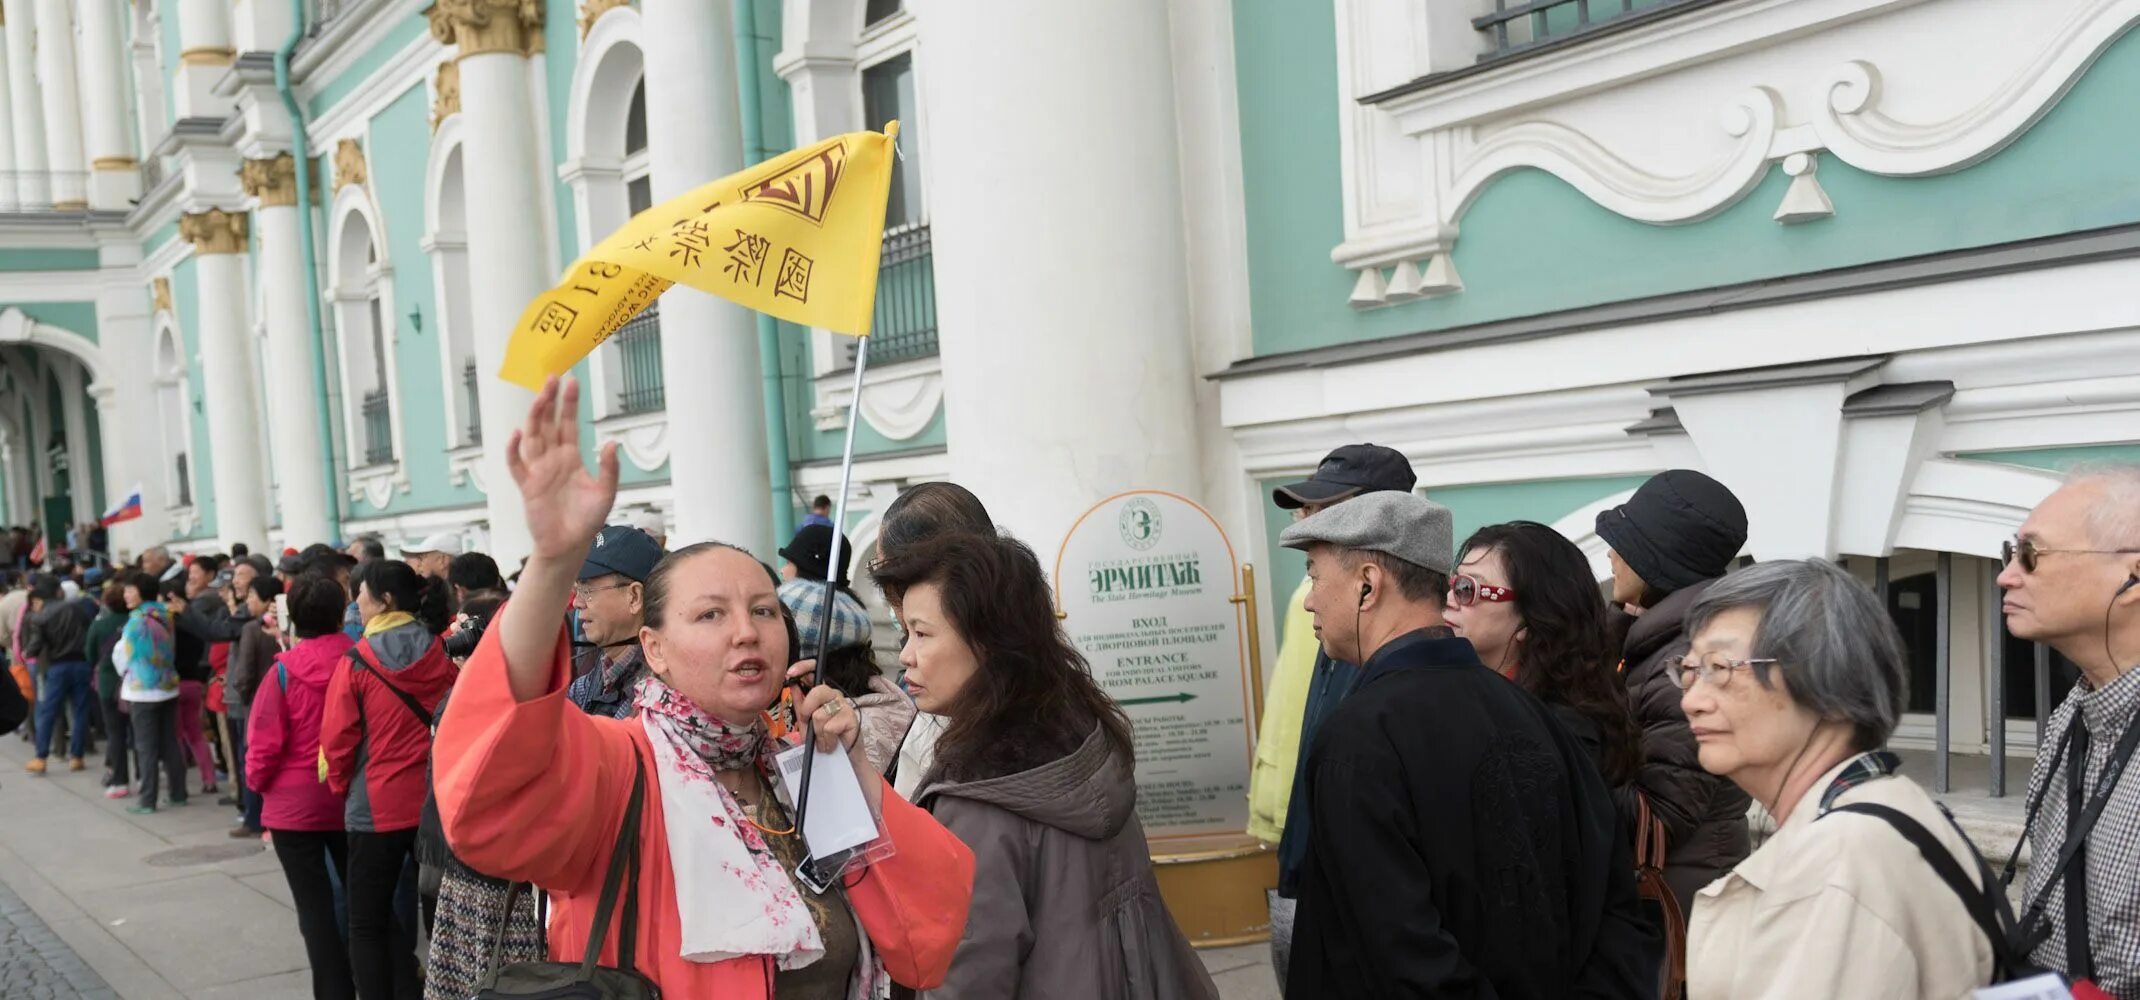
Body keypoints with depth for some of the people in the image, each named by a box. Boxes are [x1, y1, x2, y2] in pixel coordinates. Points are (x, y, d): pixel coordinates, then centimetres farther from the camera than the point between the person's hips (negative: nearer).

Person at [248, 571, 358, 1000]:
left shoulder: (283, 672, -14)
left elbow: (264, 745, -12)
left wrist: (259, 783, 9)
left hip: (296, 806, -3)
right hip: (352, 801, 3)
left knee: (314, 906, 4)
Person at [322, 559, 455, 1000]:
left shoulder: (357, 662, -11)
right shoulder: (440, 654, -2)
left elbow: (337, 740, -8)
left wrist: (341, 785, 10)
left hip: (377, 806, -4)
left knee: (368, 924, 9)